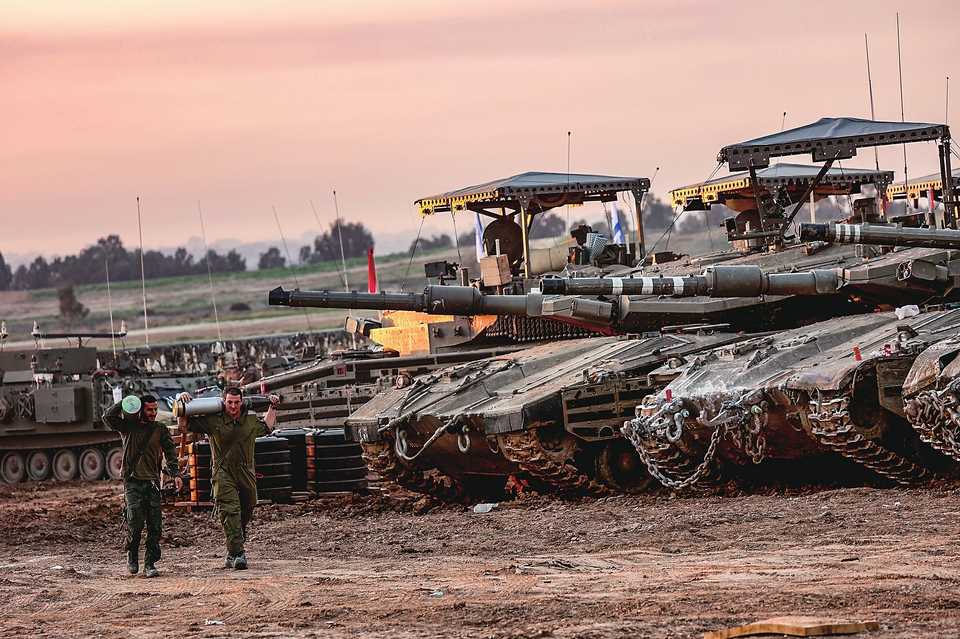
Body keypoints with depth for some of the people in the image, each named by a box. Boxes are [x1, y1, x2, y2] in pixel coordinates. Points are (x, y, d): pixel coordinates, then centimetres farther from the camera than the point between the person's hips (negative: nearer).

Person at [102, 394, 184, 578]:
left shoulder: (160, 430, 11)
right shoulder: (128, 426, 6)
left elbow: (170, 453, 6)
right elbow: (108, 417, -8)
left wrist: (176, 474, -7)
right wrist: (124, 403, -8)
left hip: (152, 483, 2)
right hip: (132, 482, -2)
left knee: (155, 526, -4)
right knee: (135, 523, -12)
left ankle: (150, 564, 3)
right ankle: (132, 556, 14)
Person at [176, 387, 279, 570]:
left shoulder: (251, 419, 6)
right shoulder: (213, 420, -5)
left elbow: (266, 428, 31)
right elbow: (184, 424, 4)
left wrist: (272, 408, 26)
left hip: (246, 474, 4)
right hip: (223, 474, -4)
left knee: (246, 512, 10)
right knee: (230, 512, -17)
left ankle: (232, 552, 28)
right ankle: (237, 554, -23)